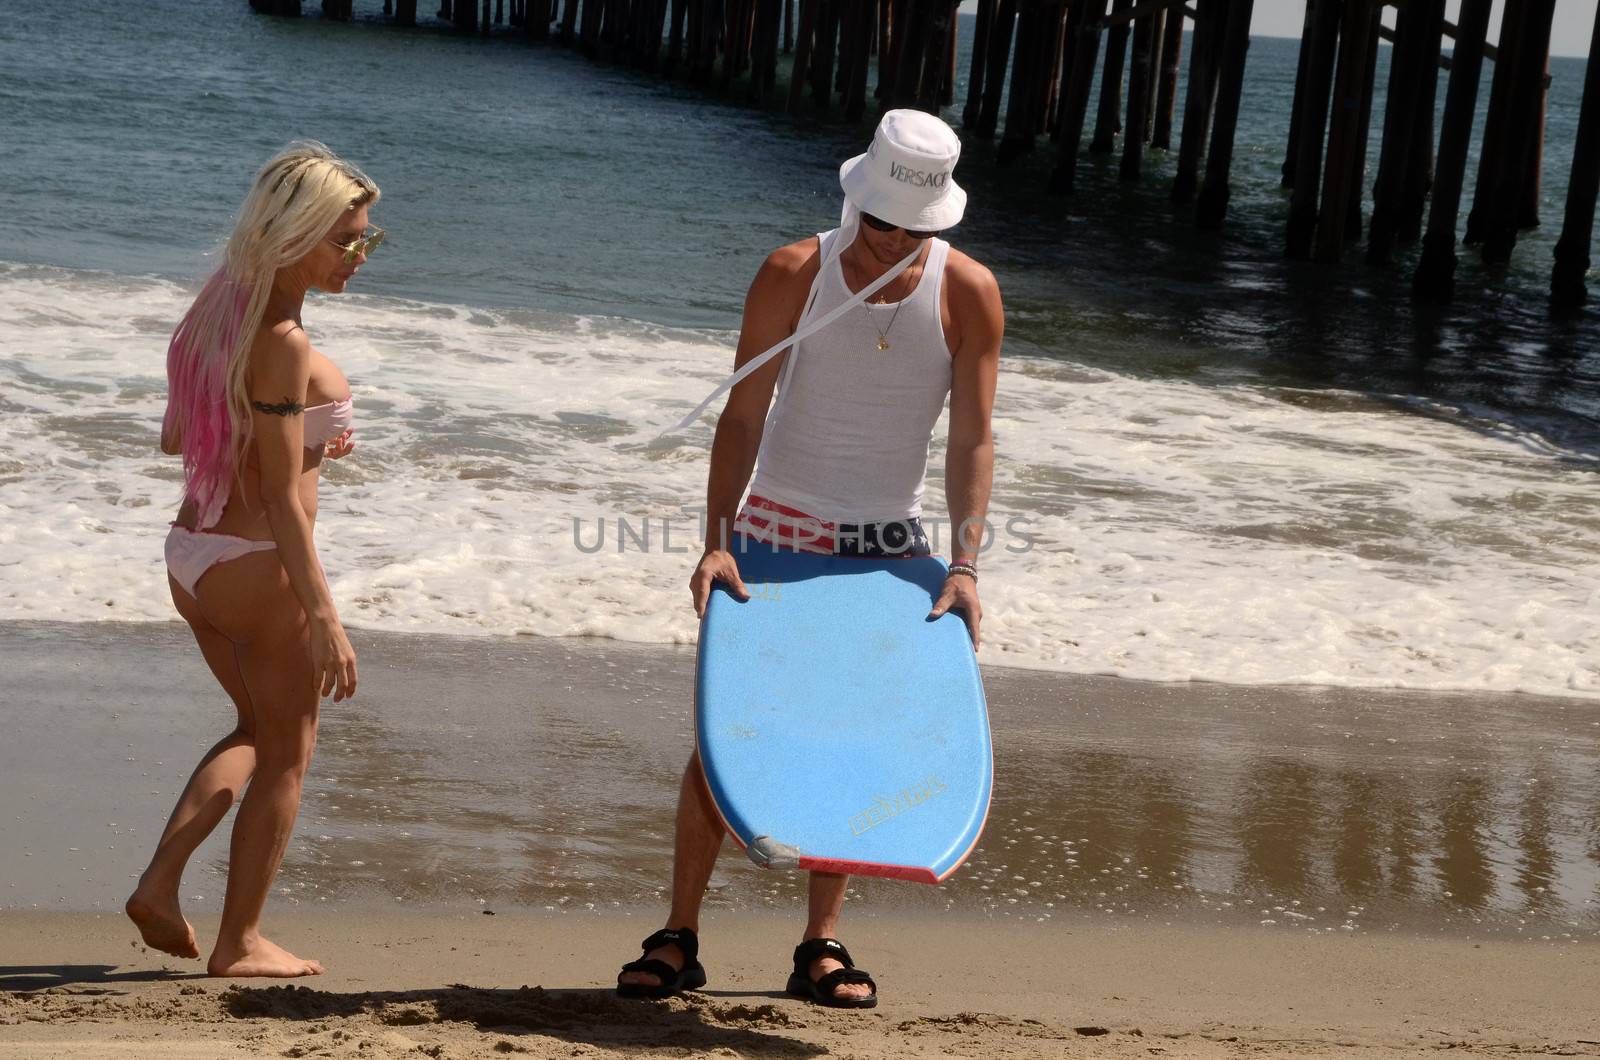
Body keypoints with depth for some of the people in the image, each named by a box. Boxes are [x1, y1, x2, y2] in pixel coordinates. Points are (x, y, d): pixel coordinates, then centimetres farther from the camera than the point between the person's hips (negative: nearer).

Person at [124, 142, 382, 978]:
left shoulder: (217, 311, 5)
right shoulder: (284, 345, -22)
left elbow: (175, 438, 16)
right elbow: (281, 500, -23)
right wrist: (324, 618, -21)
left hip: (191, 556, 8)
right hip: (258, 566, -8)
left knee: (256, 728, 26)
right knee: (286, 752, 10)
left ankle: (160, 879, 11)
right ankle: (239, 941, 17)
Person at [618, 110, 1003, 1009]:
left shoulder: (968, 294, -8)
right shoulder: (794, 276, -11)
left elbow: (973, 439, -8)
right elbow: (743, 416, -10)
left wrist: (964, 564, -18)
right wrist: (717, 543, -20)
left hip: (890, 545, 1)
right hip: (779, 530, -1)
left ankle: (822, 945, 13)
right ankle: (680, 938, 4)